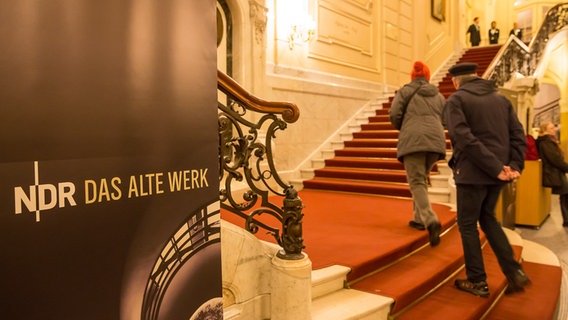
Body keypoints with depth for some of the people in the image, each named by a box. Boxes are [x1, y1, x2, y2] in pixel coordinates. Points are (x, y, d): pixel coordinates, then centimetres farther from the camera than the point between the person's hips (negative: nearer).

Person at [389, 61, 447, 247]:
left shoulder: (405, 91, 8)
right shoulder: (439, 96, 21)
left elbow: (394, 114, -2)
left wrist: (402, 128, 17)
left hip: (412, 140, -5)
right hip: (436, 140, 5)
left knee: (417, 182, -8)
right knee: (422, 179, 18)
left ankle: (431, 221, -25)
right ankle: (419, 219, 20)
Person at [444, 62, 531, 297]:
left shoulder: (456, 100, -6)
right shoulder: (501, 99, 13)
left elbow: (464, 138, -19)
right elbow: (518, 134, 6)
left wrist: (496, 168, -17)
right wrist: (514, 165, -3)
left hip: (473, 172, -6)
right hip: (496, 174, 6)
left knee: (467, 224, 8)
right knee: (488, 218, 22)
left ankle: (477, 281, 16)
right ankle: (514, 272, 17)